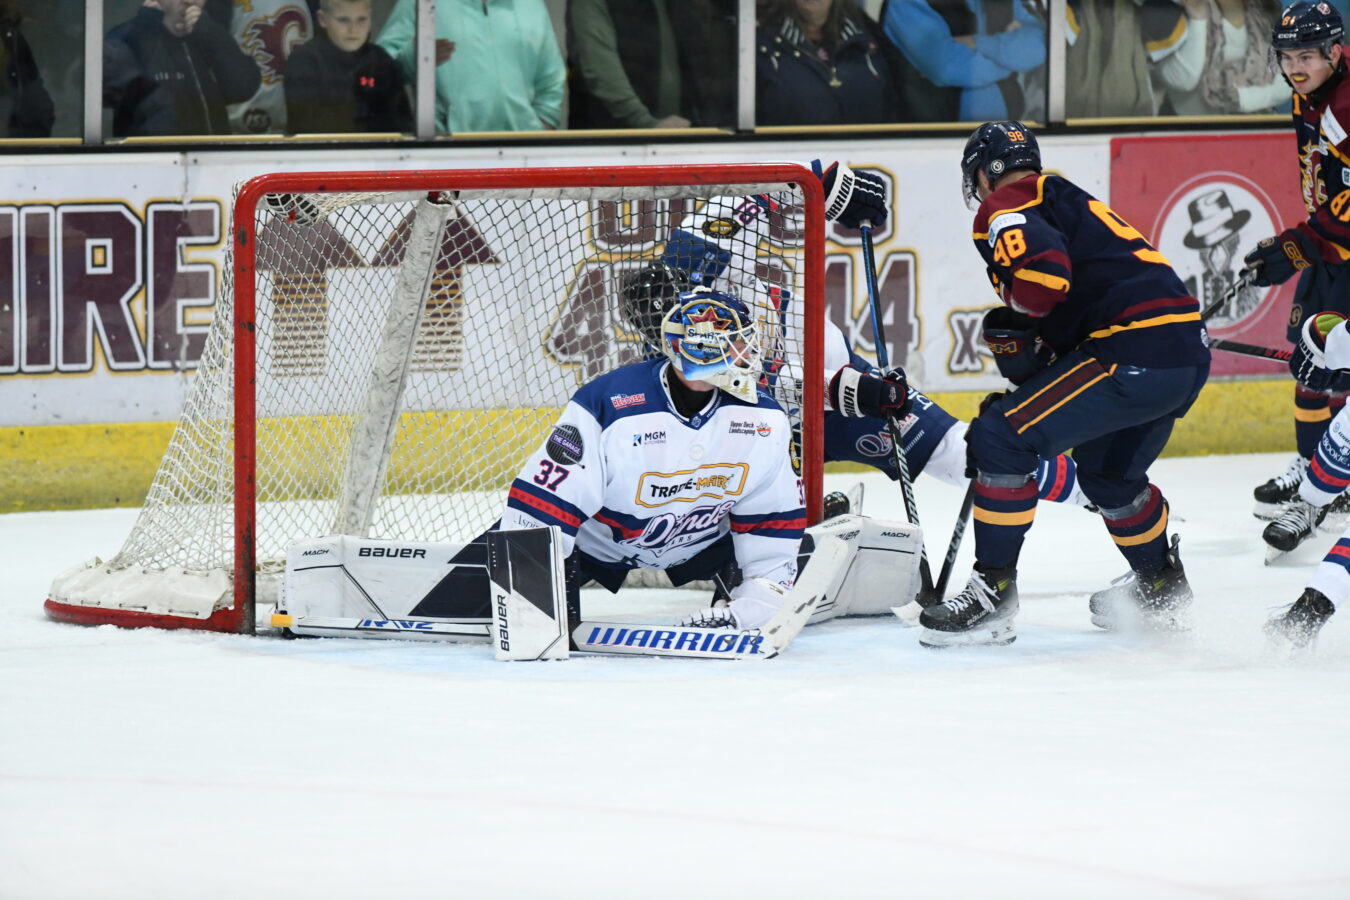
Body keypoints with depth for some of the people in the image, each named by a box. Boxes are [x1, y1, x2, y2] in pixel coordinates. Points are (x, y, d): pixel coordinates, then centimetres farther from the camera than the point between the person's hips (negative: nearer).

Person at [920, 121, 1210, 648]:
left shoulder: (1004, 208, 0)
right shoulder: (1069, 200, 30)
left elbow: (1045, 273, -20)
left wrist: (1014, 325, -1)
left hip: (1134, 352, -9)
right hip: (1189, 353, 9)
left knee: (1003, 438, -8)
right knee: (1108, 471, 32)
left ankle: (992, 595, -9)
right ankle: (1162, 592, 47)